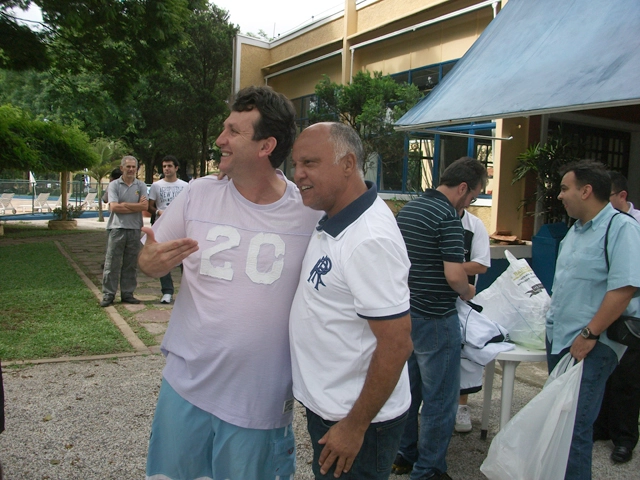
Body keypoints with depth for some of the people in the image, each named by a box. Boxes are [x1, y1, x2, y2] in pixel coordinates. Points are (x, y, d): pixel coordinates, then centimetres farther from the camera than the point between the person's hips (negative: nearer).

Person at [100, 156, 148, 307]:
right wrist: (136, 206, -6)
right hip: (117, 228, -2)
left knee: (131, 264, 7)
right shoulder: (114, 185, 4)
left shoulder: (141, 186, 9)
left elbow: (145, 206, -5)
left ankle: (127, 294, 16)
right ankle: (108, 295, 6)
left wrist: (124, 205, -7)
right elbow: (114, 207, -9)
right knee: (112, 263, 0)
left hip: (134, 228, 2)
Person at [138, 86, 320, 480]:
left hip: (261, 399, -2)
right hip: (186, 385, 3)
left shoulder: (310, 211, -12)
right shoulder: (199, 194, -5)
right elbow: (152, 257, 6)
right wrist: (151, 262, -17)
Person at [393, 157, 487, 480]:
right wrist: (467, 292, -4)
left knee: (408, 390, 19)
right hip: (434, 319, -9)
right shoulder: (448, 217, -18)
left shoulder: (407, 210, 9)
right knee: (440, 400, 5)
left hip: (405, 314, 9)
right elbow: (454, 275, -23)